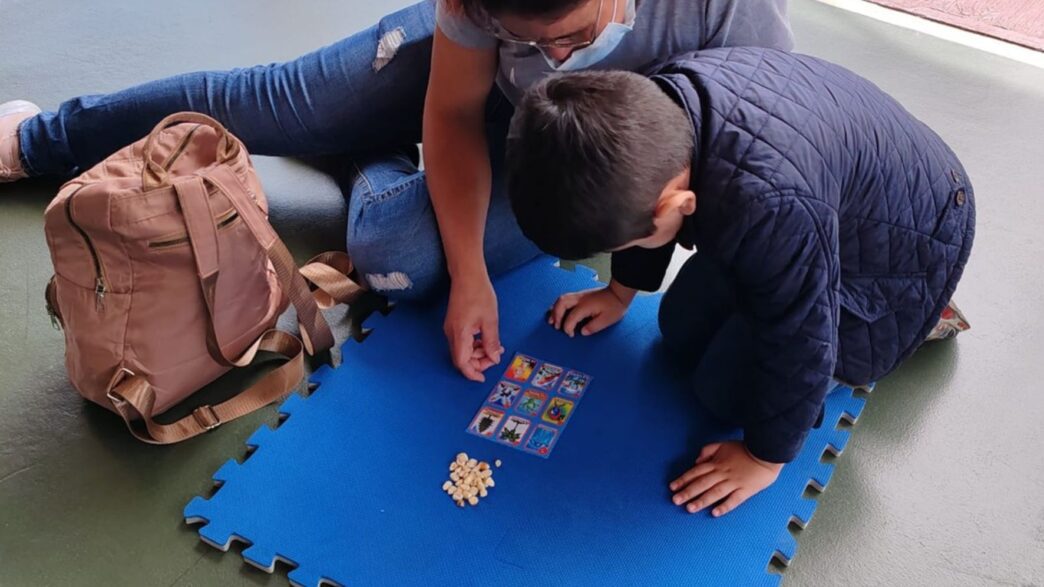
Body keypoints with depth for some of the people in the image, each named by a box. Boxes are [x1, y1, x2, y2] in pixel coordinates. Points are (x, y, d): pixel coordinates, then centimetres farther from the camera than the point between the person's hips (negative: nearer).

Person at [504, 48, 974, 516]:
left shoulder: (768, 209, -46)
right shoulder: (659, 100, -23)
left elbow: (798, 345, -29)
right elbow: (642, 207, 1)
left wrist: (764, 458, -13)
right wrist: (620, 291, 15)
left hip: (895, 257, -7)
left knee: (728, 388, -4)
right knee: (683, 334, 8)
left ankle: (908, 321, 10)